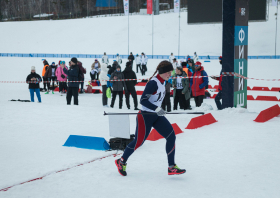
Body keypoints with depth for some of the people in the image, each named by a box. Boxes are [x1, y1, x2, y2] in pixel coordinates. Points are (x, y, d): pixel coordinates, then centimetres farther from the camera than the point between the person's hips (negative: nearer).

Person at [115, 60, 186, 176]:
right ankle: (121, 161, 25)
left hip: (157, 116, 9)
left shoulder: (161, 82, 8)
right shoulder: (153, 83, -20)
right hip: (145, 116, -9)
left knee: (171, 136, -4)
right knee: (138, 142, 1)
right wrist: (156, 109, -29)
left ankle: (172, 167, -1)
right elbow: (143, 100, -25)